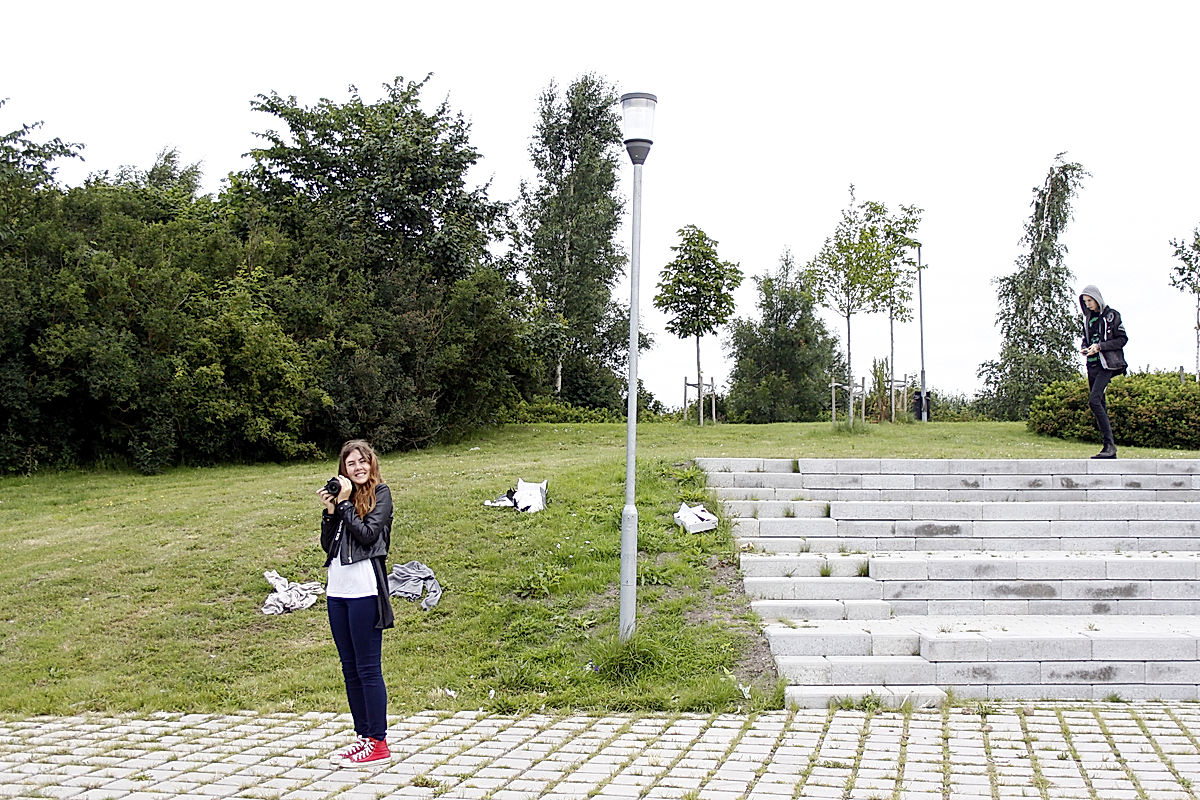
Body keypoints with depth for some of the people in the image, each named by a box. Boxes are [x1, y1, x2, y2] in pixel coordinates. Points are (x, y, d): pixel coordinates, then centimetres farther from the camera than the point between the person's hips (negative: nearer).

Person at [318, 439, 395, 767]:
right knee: (350, 667, 11)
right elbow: (327, 545, 10)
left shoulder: (380, 494, -2)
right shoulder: (342, 495, 14)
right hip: (337, 590, 7)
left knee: (368, 667, -3)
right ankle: (363, 736, 20)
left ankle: (378, 743, 3)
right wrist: (330, 510, -3)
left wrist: (344, 503, -10)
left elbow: (368, 535, -15)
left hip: (365, 590, -7)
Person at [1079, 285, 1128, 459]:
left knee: (1094, 400, -21)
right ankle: (1109, 449, 9)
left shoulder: (1112, 315, -3)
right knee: (1099, 405, 5)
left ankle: (1110, 444, -20)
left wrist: (1100, 346, -15)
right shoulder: (1088, 318, 16)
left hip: (1107, 364, -7)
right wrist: (1083, 347, 3)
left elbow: (1122, 339, -6)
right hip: (1092, 365, 7)